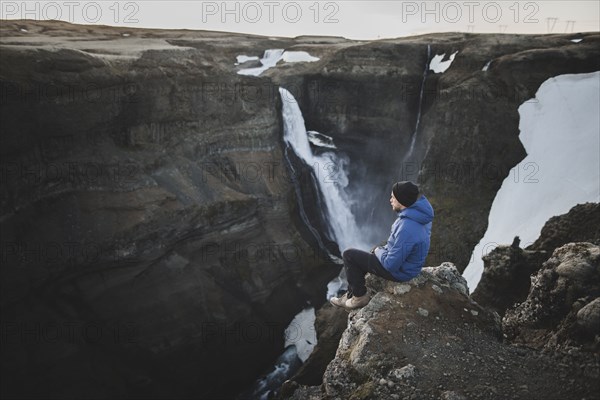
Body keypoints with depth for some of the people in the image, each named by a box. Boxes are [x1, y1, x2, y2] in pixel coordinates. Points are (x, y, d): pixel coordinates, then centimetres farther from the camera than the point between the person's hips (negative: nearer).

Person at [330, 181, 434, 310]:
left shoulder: (406, 228, -36)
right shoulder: (420, 214, -7)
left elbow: (391, 264, -28)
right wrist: (385, 248, 7)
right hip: (406, 262, 9)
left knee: (349, 255, 0)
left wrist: (379, 251, -9)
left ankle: (360, 297, 14)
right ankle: (350, 295, 32)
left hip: (399, 271, -9)